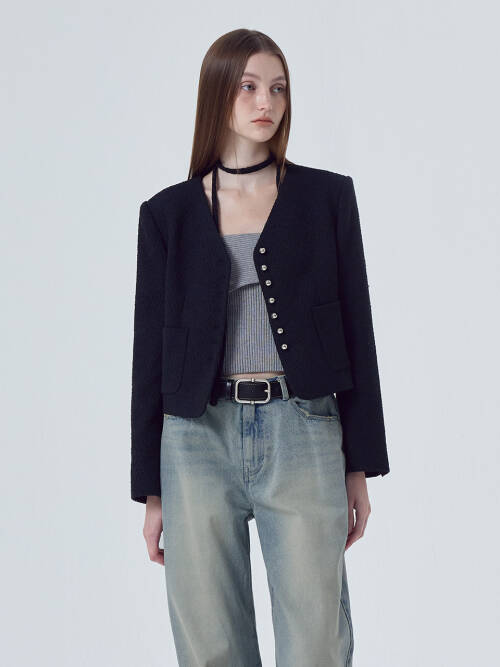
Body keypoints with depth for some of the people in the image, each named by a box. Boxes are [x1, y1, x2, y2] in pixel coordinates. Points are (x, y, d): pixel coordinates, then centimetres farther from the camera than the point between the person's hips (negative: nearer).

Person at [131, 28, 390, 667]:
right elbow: (150, 350, 7)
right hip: (198, 443, 1)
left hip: (302, 433, 0)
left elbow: (356, 331, 6)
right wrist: (151, 492, 5)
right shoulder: (167, 213, 7)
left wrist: (360, 467, 3)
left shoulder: (327, 196, 6)